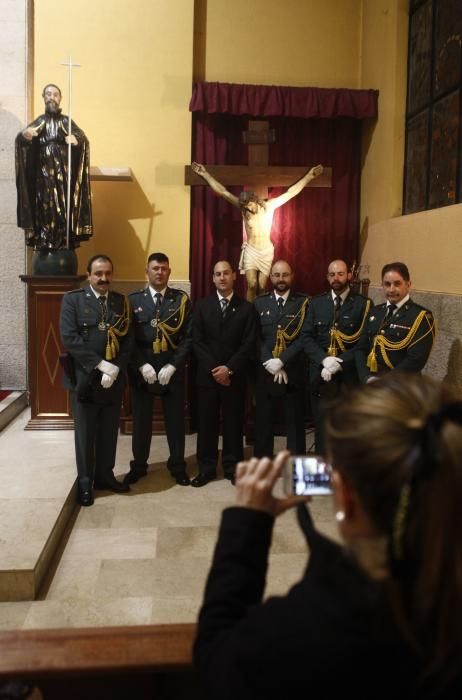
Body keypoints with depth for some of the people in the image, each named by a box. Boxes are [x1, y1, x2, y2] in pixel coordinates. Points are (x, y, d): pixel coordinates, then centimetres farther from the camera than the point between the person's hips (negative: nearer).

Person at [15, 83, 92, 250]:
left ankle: (65, 244, -1)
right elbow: (21, 140, -2)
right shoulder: (39, 121, 13)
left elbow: (83, 139, -4)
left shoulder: (66, 121, 13)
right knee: (45, 208, -6)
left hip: (64, 172, 0)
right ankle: (44, 244, -4)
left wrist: (75, 138, -28)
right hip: (44, 173, 0)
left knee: (65, 208, -4)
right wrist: (24, 135, -27)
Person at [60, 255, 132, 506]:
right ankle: (85, 483, 21)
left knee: (109, 432, 12)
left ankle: (105, 476, 28)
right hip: (84, 378, -3)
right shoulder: (72, 299, -3)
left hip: (113, 378, 3)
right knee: (85, 434, 8)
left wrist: (115, 368, -11)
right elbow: (69, 338, -14)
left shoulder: (121, 302, 7)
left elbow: (128, 340, 3)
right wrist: (100, 364, -18)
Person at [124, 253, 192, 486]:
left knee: (175, 420, 8)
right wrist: (142, 366, -11)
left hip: (172, 370, 0)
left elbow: (188, 337, -3)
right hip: (141, 370, 0)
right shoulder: (133, 299, 3)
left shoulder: (182, 299, 2)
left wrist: (172, 366, -11)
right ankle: (138, 466, 24)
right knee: (141, 420, 9)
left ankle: (177, 466, 22)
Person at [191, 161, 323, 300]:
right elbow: (223, 192, -10)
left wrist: (309, 176, -10)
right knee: (252, 285, -12)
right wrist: (205, 174, -14)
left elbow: (290, 192, -6)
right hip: (250, 251, -1)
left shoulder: (269, 205, -5)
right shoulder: (243, 207, -7)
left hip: (266, 252, 1)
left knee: (261, 287, 0)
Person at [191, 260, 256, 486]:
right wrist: (214, 369, -11)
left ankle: (233, 468, 17)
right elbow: (197, 342, -1)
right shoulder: (201, 305, 5)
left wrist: (229, 369, -13)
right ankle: (206, 468, 15)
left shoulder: (246, 308, 3)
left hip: (235, 376, -1)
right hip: (207, 374, 1)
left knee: (233, 423, 6)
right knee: (207, 423, 5)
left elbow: (248, 344, -3)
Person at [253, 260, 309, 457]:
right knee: (263, 422, 7)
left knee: (295, 423, 6)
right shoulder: (259, 303, 7)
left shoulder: (304, 303, 1)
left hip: (294, 372, -2)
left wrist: (281, 361, -16)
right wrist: (269, 363, -12)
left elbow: (304, 338, -8)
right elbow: (256, 338, 0)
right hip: (265, 372, 2)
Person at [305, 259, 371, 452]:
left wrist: (340, 362, -16)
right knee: (322, 429, 8)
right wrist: (324, 359, -13)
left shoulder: (363, 304, 0)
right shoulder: (316, 303, 10)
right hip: (321, 376, 2)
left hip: (350, 377, -2)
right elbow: (308, 338, 5)